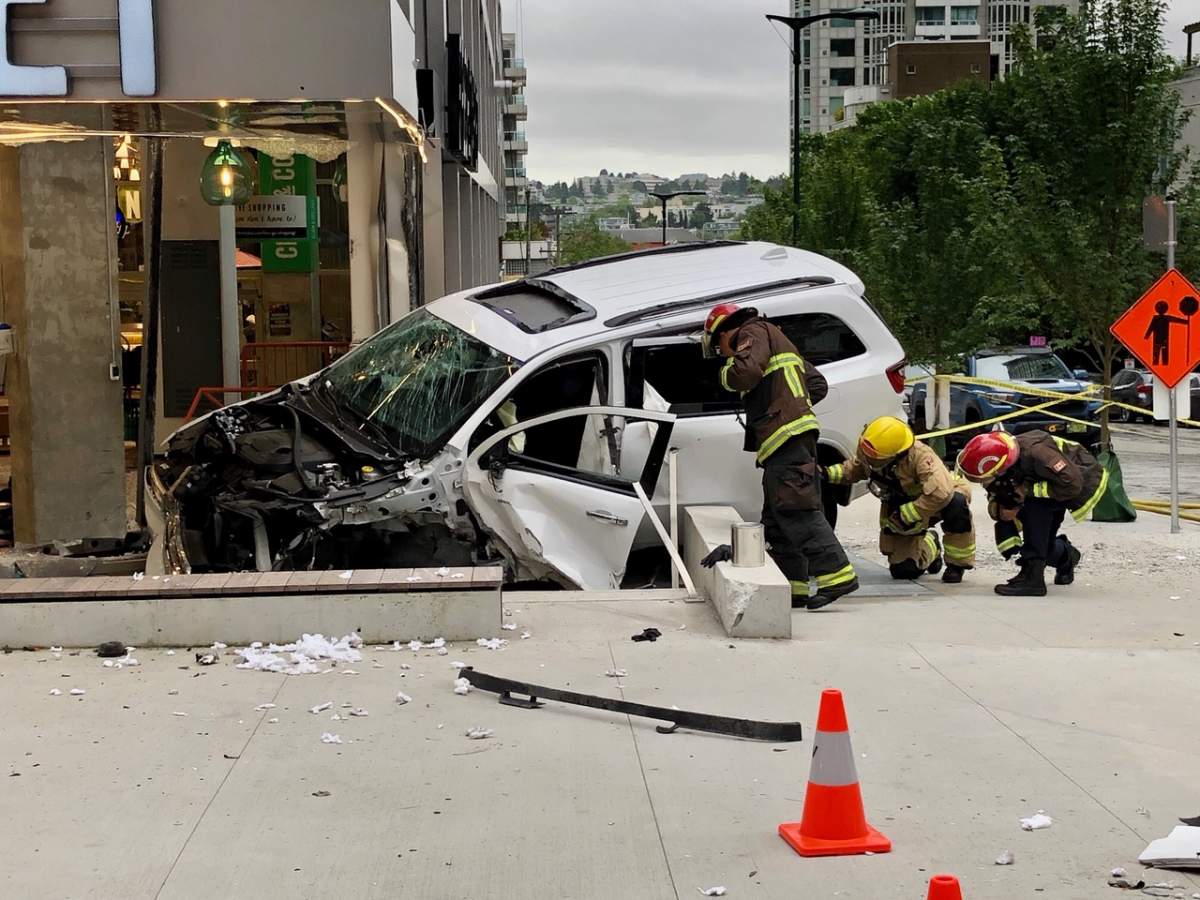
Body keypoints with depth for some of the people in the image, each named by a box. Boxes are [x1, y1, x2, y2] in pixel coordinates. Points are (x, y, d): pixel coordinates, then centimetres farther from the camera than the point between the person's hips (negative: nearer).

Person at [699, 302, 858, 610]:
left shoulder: (754, 333, 3)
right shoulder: (778, 343, 32)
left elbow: (745, 373, -17)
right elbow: (818, 384, 32)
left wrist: (726, 371, 4)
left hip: (786, 436, -10)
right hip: (794, 438, 10)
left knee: (798, 511, -16)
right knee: (777, 518, 11)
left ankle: (836, 575, -23)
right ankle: (794, 587, 10)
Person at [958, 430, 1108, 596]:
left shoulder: (1035, 452, -41)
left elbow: (1072, 484, -38)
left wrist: (1027, 490, -34)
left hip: (1085, 481, -7)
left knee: (1035, 504, -32)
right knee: (1042, 545, 3)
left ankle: (1033, 577, -28)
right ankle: (1066, 556, 39)